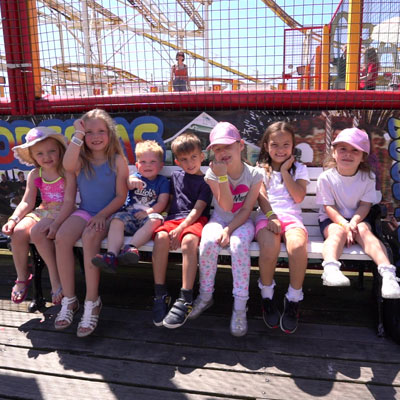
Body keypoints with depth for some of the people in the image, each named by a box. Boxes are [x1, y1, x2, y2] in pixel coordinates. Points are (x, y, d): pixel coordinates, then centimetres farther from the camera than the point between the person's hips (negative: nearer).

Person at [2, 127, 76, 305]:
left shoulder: (67, 171, -9)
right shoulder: (35, 175, 7)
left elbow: (69, 201, -16)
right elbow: (27, 202, 6)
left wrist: (56, 223, -28)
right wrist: (13, 219, -11)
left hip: (62, 212, -5)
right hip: (43, 211, 5)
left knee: (37, 232, -31)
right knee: (18, 232, -20)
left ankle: (55, 278, -16)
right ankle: (22, 277, 1)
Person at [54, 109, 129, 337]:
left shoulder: (118, 160, -2)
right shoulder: (81, 160, 5)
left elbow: (121, 196, -5)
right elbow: (68, 165, -22)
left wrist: (101, 215, -17)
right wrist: (78, 134, -23)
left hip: (109, 214, -3)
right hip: (85, 212, 4)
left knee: (90, 238, -34)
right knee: (61, 237, -25)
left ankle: (92, 302, -23)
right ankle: (69, 299, -13)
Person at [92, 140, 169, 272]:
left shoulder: (163, 181, 14)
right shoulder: (135, 177, 16)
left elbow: (162, 203, 1)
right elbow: (125, 184, -9)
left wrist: (148, 212, -17)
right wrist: (131, 182, -35)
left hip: (148, 217, -2)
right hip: (129, 215, 2)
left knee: (155, 220, -34)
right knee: (116, 219, -27)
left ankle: (131, 247, -46)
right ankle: (111, 255, -42)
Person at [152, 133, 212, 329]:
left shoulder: (205, 181, 7)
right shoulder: (175, 176, 23)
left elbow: (197, 210, -5)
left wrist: (180, 229, -18)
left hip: (195, 220, -3)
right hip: (173, 218, 3)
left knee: (189, 240, -37)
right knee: (161, 237, -31)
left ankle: (185, 299, -35)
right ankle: (160, 295, -26)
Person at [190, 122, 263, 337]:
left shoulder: (253, 174, -7)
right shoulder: (213, 173, -6)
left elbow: (246, 210, -9)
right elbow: (226, 206, -14)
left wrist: (229, 229, -22)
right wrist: (222, 176, -25)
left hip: (242, 222, -1)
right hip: (219, 219, 1)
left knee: (238, 244, -34)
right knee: (208, 241, -31)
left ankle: (240, 305, -21)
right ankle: (206, 295, -9)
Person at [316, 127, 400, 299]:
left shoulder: (368, 177, -1)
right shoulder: (326, 177, -9)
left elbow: (365, 205, -5)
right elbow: (329, 207, -11)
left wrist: (354, 222, -24)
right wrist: (344, 224, -26)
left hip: (358, 218, 2)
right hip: (332, 220, -2)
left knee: (364, 230, -29)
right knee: (338, 232, -33)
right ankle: (330, 269, -59)